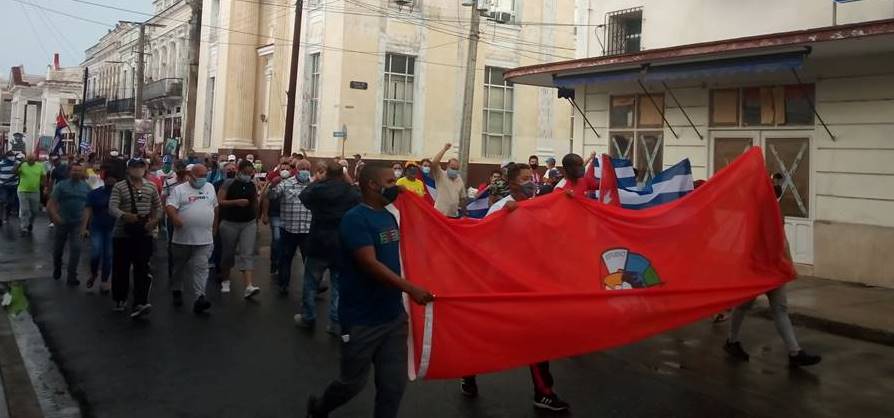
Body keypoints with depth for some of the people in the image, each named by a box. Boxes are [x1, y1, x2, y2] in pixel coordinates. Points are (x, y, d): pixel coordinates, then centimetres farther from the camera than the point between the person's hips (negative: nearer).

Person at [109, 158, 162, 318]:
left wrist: (155, 220, -3)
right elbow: (112, 208, -15)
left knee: (142, 269, -8)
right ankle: (120, 299, 28)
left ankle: (140, 303, -14)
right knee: (121, 269, 9)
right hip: (122, 234, -1)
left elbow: (158, 207, 16)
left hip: (144, 234, 1)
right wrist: (124, 215, -35)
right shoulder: (119, 187, -3)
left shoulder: (151, 187, 7)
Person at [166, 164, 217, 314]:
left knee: (201, 267, -7)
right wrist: (174, 217, -36)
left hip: (205, 239, 2)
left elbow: (215, 207, 21)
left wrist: (213, 226, 22)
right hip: (183, 238, -2)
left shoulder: (210, 188, 11)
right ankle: (176, 290, 35)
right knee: (180, 266, 14)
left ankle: (199, 297, -12)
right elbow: (169, 206, -16)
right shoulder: (179, 190, -3)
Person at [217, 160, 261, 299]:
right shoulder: (229, 183, -6)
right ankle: (225, 281, 32)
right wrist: (236, 202, -22)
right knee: (228, 253, 11)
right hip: (230, 223, -2)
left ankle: (249, 286, -19)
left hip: (249, 224, 2)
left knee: (247, 254, -9)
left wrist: (256, 219, 17)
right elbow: (219, 201, -11)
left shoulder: (253, 185, 6)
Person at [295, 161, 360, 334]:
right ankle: (336, 323, 9)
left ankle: (308, 318, 25)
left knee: (311, 282, 15)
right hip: (343, 247, 2)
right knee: (339, 285, 9)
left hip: (319, 244, -1)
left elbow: (303, 196, 12)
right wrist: (349, 182, 14)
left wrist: (317, 181, 19)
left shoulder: (318, 190, -9)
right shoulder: (352, 193, -5)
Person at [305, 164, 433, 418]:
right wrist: (409, 288, -32)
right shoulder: (355, 219, -16)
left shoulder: (389, 217, 8)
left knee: (394, 384, 9)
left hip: (394, 316, 7)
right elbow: (370, 264, -26)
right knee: (353, 382, 10)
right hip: (362, 319, -7)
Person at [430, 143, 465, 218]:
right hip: (440, 214, -5)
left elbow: (462, 198, 21)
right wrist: (444, 149, -19)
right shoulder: (440, 176, -3)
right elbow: (433, 163, -21)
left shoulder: (460, 180, 12)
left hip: (454, 215, 5)